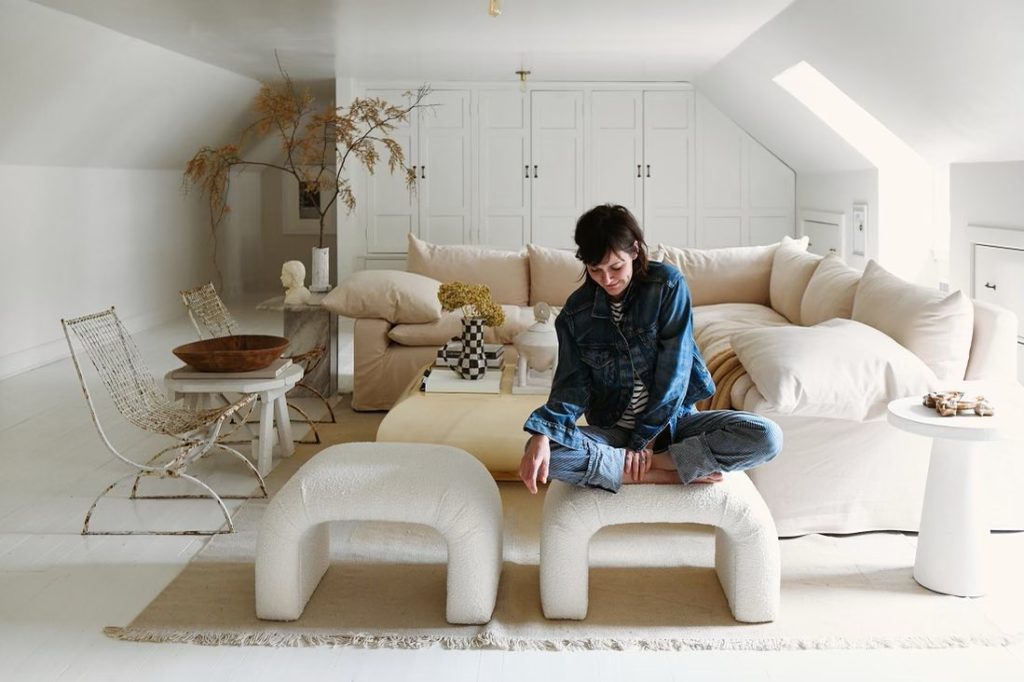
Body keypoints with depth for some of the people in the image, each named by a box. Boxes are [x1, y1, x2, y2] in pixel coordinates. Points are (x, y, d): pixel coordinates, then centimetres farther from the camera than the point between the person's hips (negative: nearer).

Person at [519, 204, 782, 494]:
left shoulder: (668, 284, -11)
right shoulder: (576, 312, -5)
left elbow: (674, 368, -14)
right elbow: (572, 384, -8)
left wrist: (646, 438, -16)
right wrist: (541, 435, -27)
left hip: (671, 419, -1)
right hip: (612, 430, 1)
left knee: (767, 437, -25)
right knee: (542, 452, -30)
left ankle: (645, 463, -21)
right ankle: (669, 473, -23)